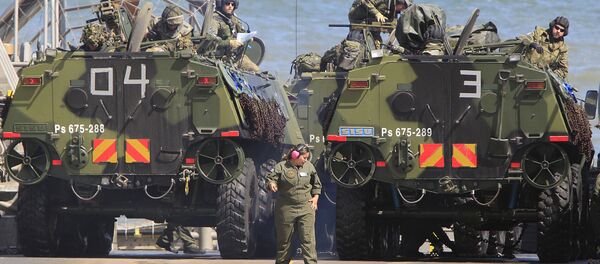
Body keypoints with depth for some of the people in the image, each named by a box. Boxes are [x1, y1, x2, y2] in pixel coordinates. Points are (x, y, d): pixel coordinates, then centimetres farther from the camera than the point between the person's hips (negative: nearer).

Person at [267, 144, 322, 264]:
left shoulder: (309, 167, 7)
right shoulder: (281, 167, -4)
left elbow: (317, 184, 19)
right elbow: (270, 179, -3)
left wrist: (315, 197, 8)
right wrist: (271, 184, -26)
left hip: (306, 209, 2)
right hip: (286, 208, -2)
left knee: (308, 239, -8)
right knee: (284, 239, 8)